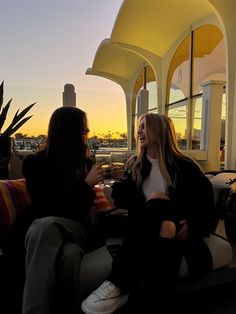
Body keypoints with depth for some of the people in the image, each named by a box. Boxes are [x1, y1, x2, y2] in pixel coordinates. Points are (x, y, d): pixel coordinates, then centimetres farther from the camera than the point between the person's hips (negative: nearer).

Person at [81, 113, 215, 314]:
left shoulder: (185, 166, 5)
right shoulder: (135, 164, 13)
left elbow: (206, 198, 0)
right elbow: (121, 196, 3)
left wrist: (191, 224, -17)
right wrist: (148, 202, -15)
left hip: (174, 228, 0)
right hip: (144, 226, 1)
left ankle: (119, 285, -37)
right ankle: (120, 285, -37)